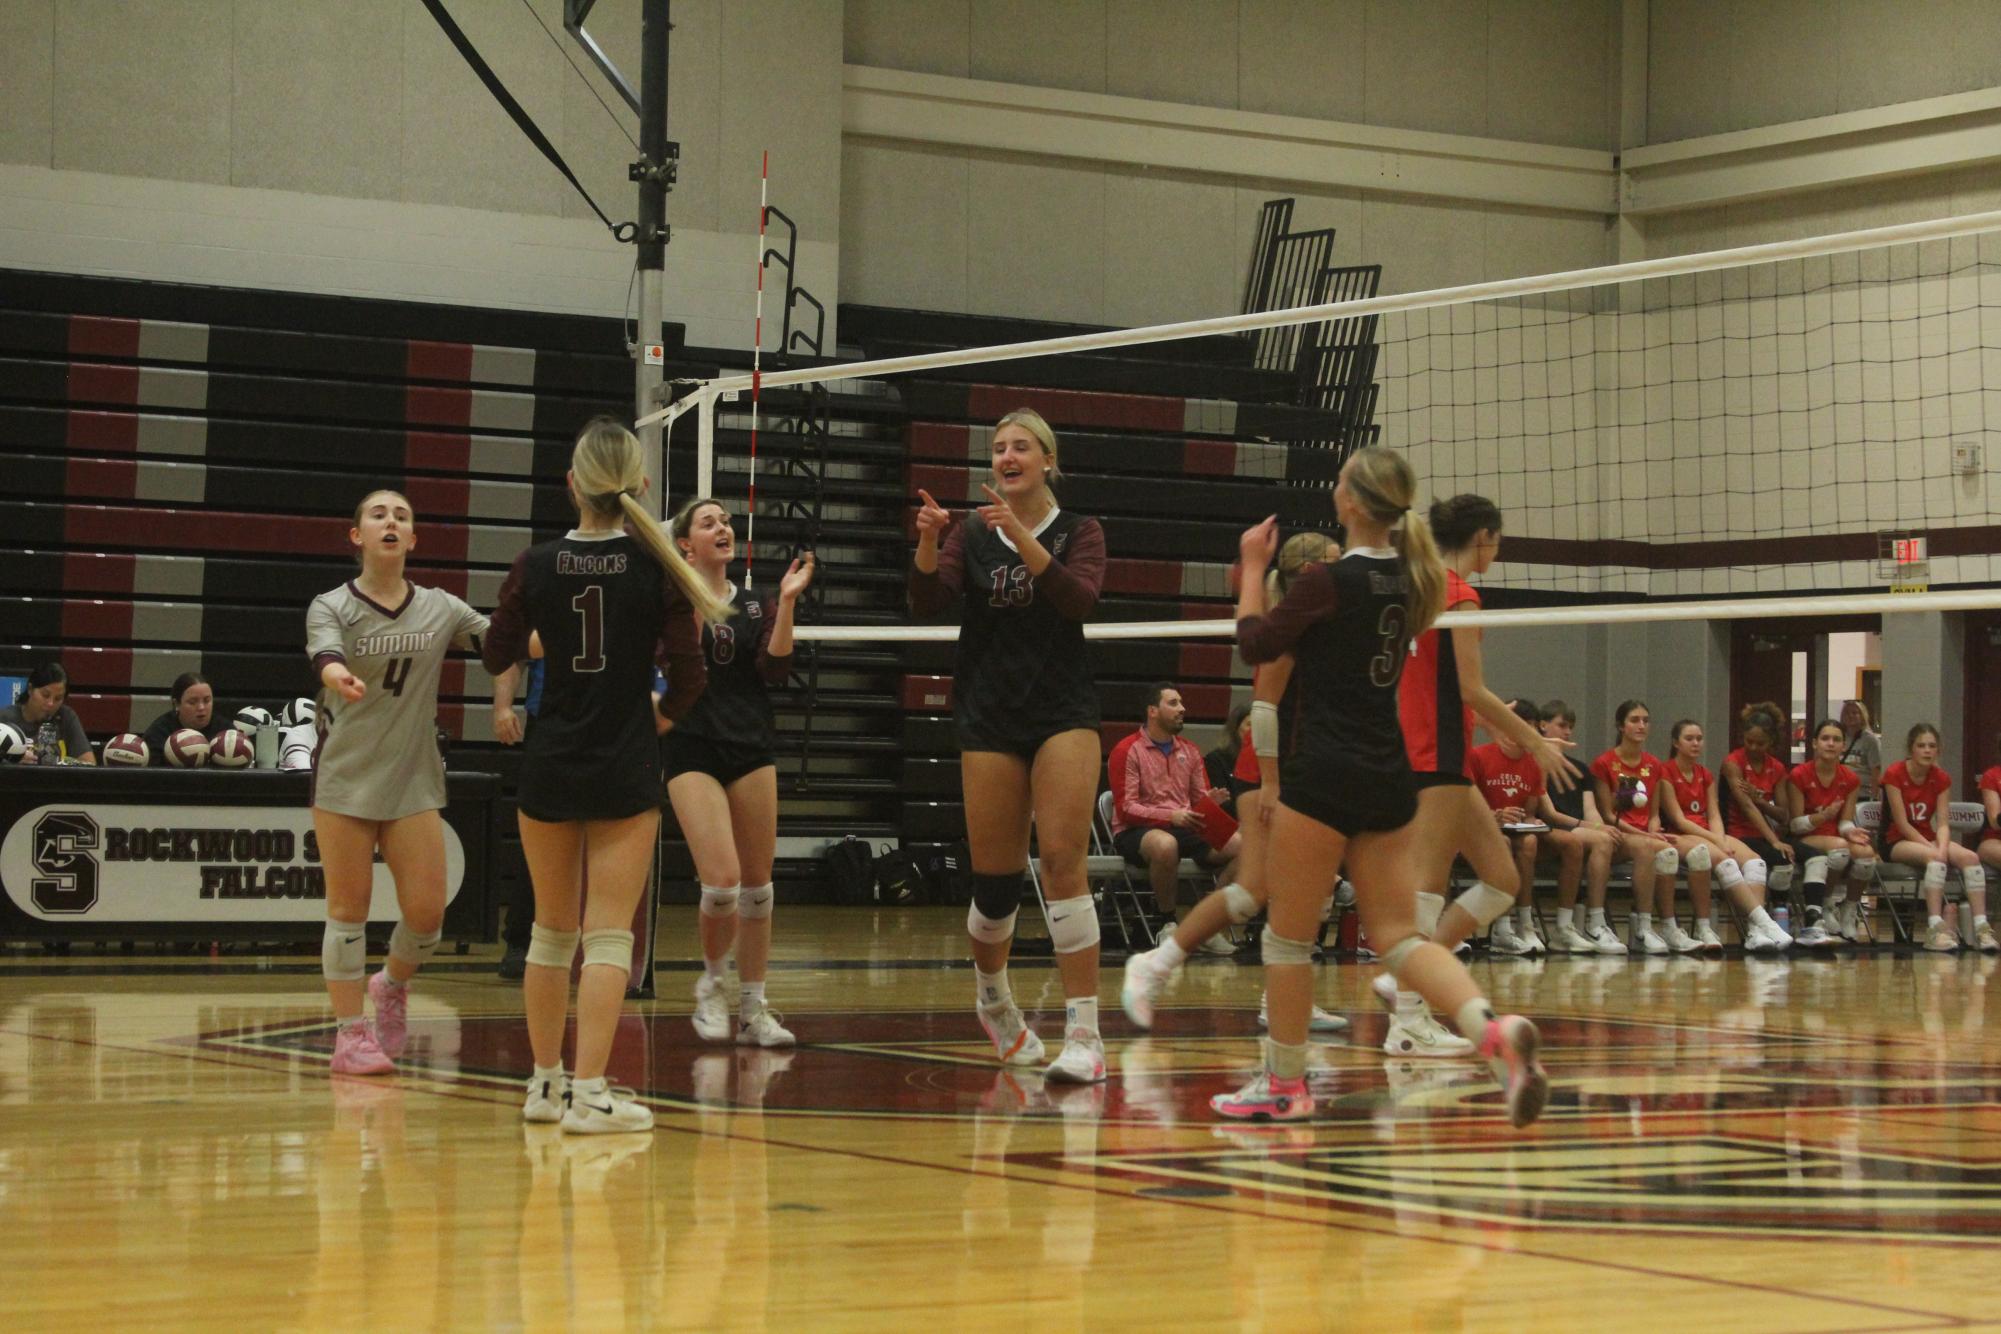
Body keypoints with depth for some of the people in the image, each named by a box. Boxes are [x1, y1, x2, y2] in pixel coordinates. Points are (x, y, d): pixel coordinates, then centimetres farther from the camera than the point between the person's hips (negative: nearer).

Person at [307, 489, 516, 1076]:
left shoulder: (439, 608, 6)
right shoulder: (332, 606, -4)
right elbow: (325, 653, -24)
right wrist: (338, 677, -48)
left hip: (415, 780, 2)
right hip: (345, 778, -2)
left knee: (426, 913, -2)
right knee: (349, 907, 0)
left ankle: (393, 984, 28)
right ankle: (350, 1033, 10)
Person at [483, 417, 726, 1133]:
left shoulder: (536, 565, -5)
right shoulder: (657, 566, -8)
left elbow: (498, 656, 10)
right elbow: (689, 675, -7)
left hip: (550, 764, 2)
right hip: (626, 767, -2)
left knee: (552, 931, 15)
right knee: (609, 934, -1)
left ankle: (546, 1082, 24)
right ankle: (589, 1093, -9)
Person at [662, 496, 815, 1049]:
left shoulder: (757, 604, 12)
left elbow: (775, 669, -2)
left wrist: (787, 604, -9)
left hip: (752, 749, 4)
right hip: (693, 749, -4)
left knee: (757, 885, 3)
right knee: (721, 883, -16)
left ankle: (753, 1010, 13)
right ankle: (711, 984, 11)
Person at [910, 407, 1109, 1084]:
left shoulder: (1078, 532, 4)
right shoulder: (971, 535, 10)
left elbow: (1078, 597, -15)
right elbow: (927, 600, -5)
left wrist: (1020, 534, -27)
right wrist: (928, 541, -24)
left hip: (1063, 713, -2)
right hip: (989, 717, 2)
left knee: (1062, 861, -15)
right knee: (995, 879, 3)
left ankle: (1084, 1034, -15)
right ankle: (993, 996, 34)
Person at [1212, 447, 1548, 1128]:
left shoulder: (1329, 581, -14)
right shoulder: (1409, 578, 7)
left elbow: (1255, 643, 1)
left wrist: (1253, 567, 13)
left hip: (1324, 775, -7)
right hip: (1390, 773, 7)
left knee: (1289, 937, 8)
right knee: (1399, 936, 5)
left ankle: (1283, 1085, 17)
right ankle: (1496, 1030, -18)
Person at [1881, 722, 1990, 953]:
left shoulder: (1941, 779, 3)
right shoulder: (1894, 774, -11)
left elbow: (1943, 822, -4)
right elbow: (1902, 823, -15)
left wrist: (1942, 848, -25)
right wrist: (1934, 849, -22)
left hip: (1927, 840, 5)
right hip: (1897, 842, -5)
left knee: (1970, 857, -23)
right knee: (1935, 858, -36)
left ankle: (1981, 927, -30)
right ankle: (1935, 927, -45)